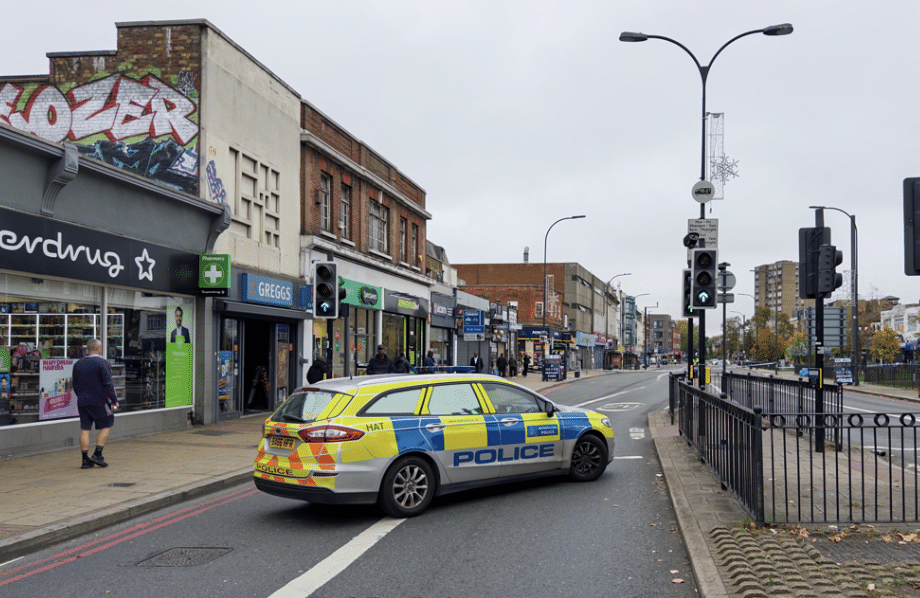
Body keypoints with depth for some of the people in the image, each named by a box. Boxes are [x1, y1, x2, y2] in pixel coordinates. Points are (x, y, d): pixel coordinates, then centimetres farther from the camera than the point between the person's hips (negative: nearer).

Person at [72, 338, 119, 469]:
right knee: (106, 426, 7)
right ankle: (97, 454, -1)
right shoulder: (102, 363, -9)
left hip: (82, 402, 6)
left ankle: (85, 459, 3)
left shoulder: (78, 364, 11)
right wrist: (114, 400, -8)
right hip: (99, 402, -6)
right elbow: (108, 384, -13)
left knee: (85, 429, 5)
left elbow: (75, 385, 18)